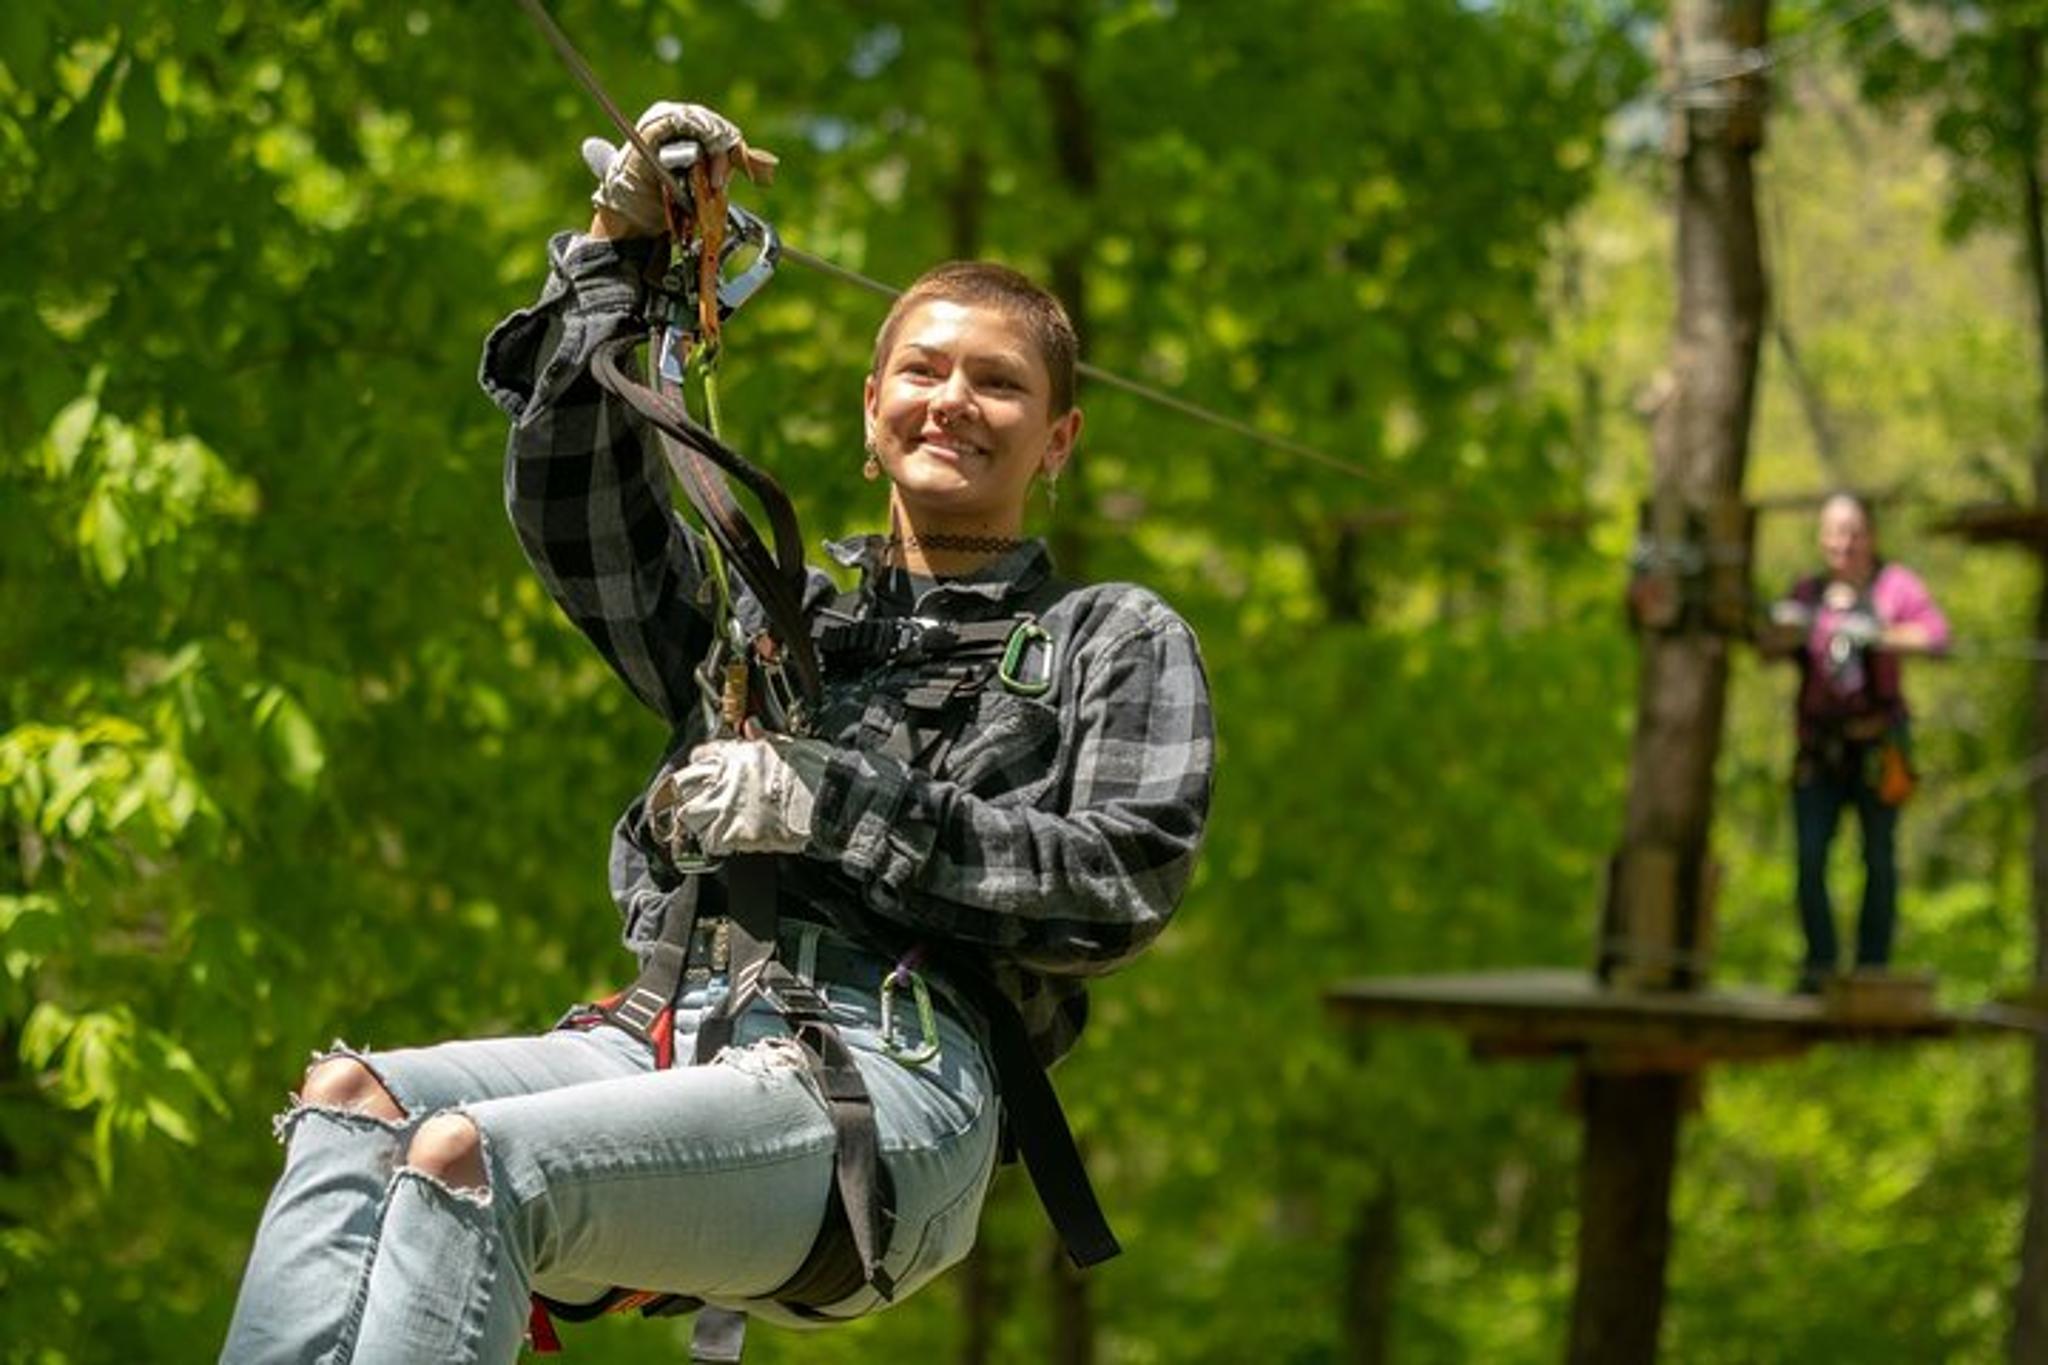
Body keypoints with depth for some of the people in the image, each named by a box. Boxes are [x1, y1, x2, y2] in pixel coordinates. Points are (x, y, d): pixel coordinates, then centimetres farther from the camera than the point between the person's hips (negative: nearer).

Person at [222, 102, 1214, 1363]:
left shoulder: (1115, 642, 18)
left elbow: (1123, 884, 1)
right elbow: (571, 494, 22)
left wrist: (830, 806, -6)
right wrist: (621, 245, 13)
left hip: (898, 1083, -5)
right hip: (671, 1044, 5)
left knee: (466, 1160, -32)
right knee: (349, 1102, -26)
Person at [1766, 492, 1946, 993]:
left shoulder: (1895, 584, 2)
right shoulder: (1809, 592, 12)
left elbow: (1937, 634, -12)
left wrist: (1880, 636, -25)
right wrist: (1787, 628, -16)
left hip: (1877, 742, -3)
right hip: (1819, 744, 3)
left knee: (1879, 858, 2)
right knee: (1810, 858, -7)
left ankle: (1873, 966, 9)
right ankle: (1820, 963, 2)